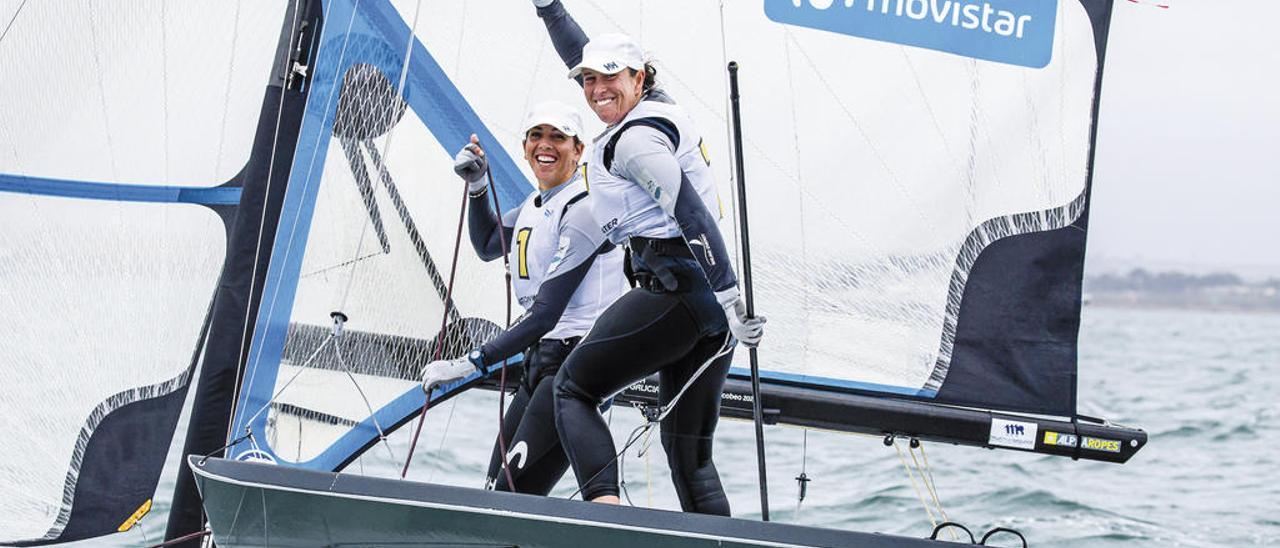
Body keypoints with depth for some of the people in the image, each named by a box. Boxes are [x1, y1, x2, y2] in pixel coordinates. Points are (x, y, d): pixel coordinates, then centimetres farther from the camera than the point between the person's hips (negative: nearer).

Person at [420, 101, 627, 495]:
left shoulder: (583, 209, -15)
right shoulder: (537, 204, 13)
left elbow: (545, 315, -20)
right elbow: (488, 245, 32)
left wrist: (469, 364, -23)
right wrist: (477, 188, 14)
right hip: (541, 360, 10)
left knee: (513, 493, -21)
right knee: (497, 489, 10)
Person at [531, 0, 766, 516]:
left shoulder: (633, 137, -7)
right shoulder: (656, 108, 20)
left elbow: (691, 211, -17)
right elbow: (583, 58, 35)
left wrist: (729, 296, -23)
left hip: (671, 286, -9)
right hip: (710, 304, 9)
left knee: (571, 388, 3)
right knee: (690, 451, 10)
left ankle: (603, 503, -17)